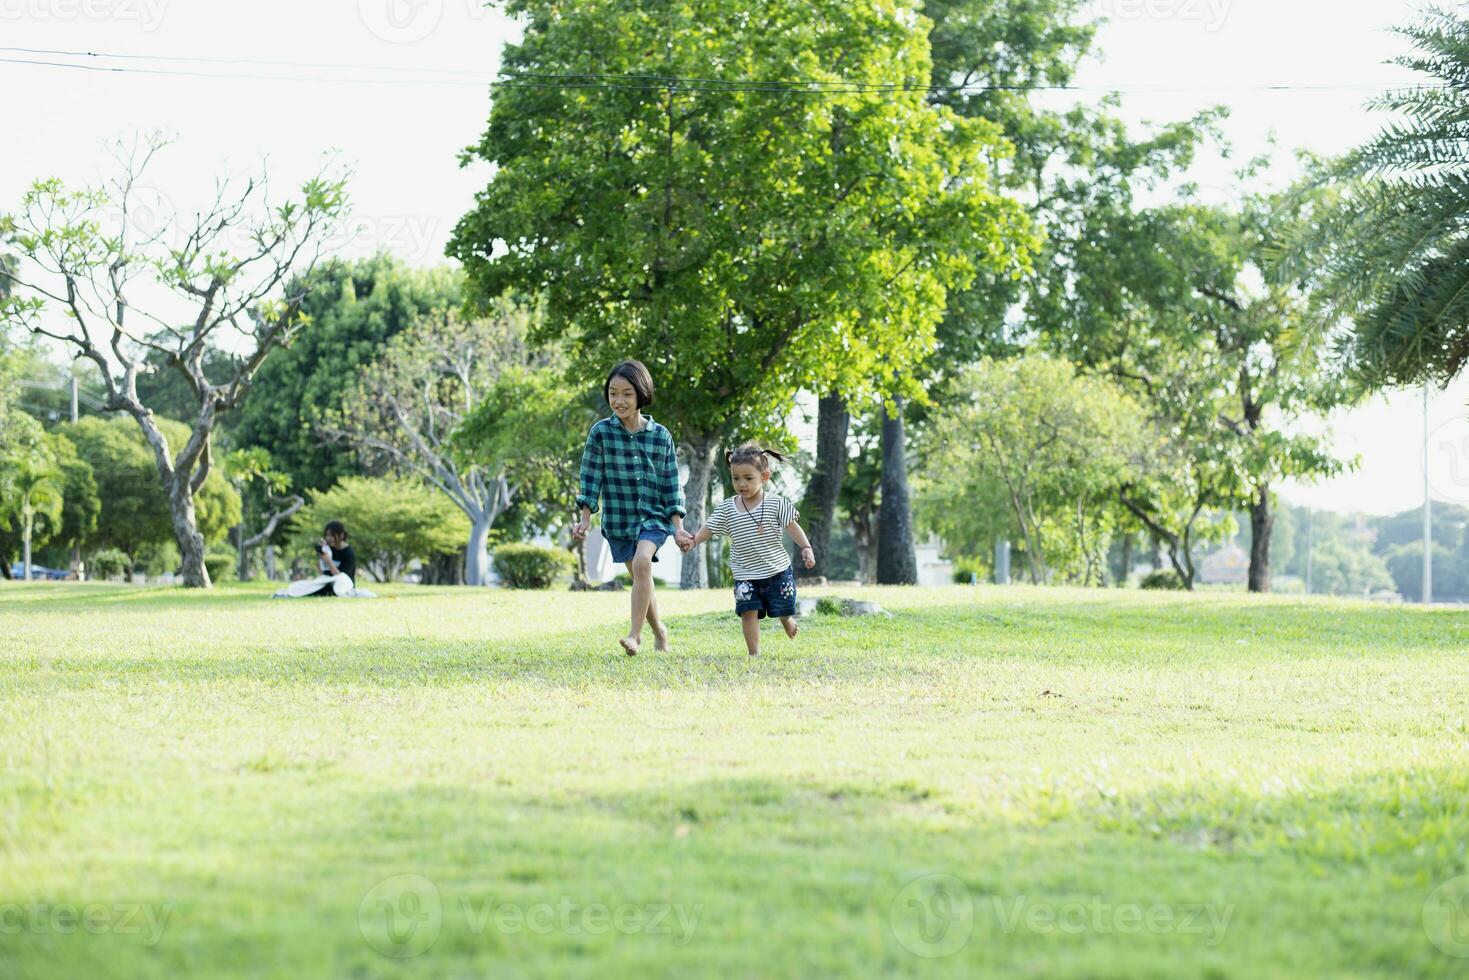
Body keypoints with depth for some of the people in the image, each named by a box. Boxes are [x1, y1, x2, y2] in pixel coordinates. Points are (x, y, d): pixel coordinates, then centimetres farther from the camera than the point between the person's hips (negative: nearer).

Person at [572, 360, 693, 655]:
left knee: (642, 563, -26)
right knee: (641, 578, 10)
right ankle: (659, 630, 34)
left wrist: (678, 527, -1)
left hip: (654, 517, -2)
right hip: (618, 518, 2)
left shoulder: (661, 436, -3)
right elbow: (590, 478, -1)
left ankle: (635, 635, -26)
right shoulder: (601, 432, -4)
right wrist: (585, 518, -6)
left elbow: (671, 485, 2)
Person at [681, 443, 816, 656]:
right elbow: (710, 528, -2)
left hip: (777, 570, -1)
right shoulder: (727, 509, -2)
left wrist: (806, 548, -13)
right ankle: (754, 653, -4)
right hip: (745, 575, 1)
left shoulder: (776, 503, -8)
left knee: (783, 610, 10)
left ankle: (787, 619, 47)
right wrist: (693, 540, -19)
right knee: (748, 611, -12)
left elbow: (792, 525, -5)